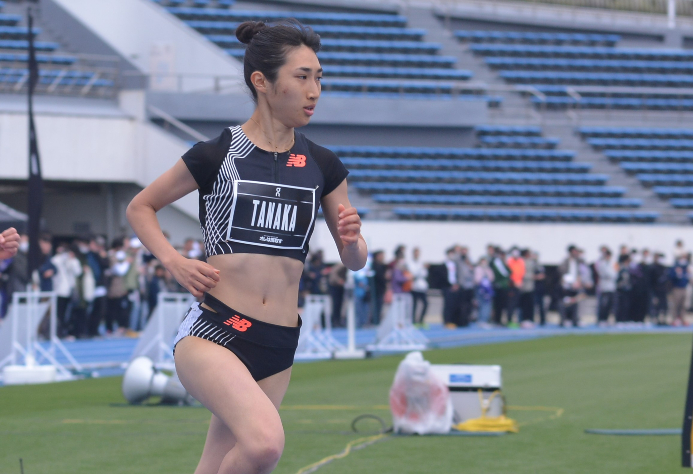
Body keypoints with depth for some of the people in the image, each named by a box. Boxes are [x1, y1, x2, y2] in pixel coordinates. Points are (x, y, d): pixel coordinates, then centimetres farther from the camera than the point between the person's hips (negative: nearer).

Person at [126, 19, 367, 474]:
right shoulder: (216, 155, -2)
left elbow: (354, 261, 16)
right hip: (213, 332, -5)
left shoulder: (322, 166, 9)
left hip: (278, 349, 5)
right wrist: (174, 261, -5)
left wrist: (352, 239, -7)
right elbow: (141, 207, 12)